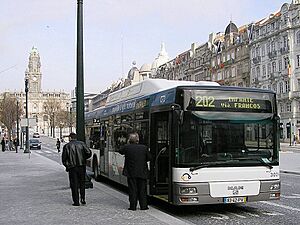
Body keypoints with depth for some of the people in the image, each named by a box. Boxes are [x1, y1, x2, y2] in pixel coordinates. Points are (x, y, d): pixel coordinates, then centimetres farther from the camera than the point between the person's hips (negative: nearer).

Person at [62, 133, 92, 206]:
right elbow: (89, 153, -3)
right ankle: (83, 199, 11)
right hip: (82, 166, 2)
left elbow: (64, 158, 1)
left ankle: (76, 201, 3)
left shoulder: (66, 146, 0)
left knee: (74, 185, 4)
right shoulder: (81, 144, 4)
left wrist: (67, 166, 16)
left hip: (72, 167, -2)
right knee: (82, 183, 17)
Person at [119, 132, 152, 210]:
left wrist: (127, 143, 11)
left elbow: (120, 151, 11)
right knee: (142, 190, 9)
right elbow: (149, 158, 3)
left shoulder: (127, 147, -8)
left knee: (132, 190, 6)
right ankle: (143, 206, 12)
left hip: (131, 173, -1)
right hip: (142, 173, 1)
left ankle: (133, 206, 7)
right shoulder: (144, 148, -5)